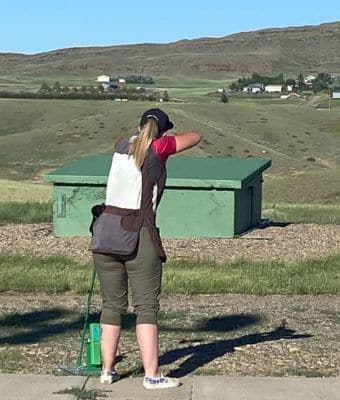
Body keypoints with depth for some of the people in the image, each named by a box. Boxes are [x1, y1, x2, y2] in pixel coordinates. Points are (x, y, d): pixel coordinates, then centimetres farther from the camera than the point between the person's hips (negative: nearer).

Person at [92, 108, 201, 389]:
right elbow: (195, 136, 9)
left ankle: (108, 371, 17)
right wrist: (172, 140, 25)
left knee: (112, 305, 12)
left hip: (107, 234, 5)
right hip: (139, 236, -5)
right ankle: (152, 375, -1)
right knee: (147, 307, -1)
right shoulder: (158, 148, -2)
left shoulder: (122, 146, 13)